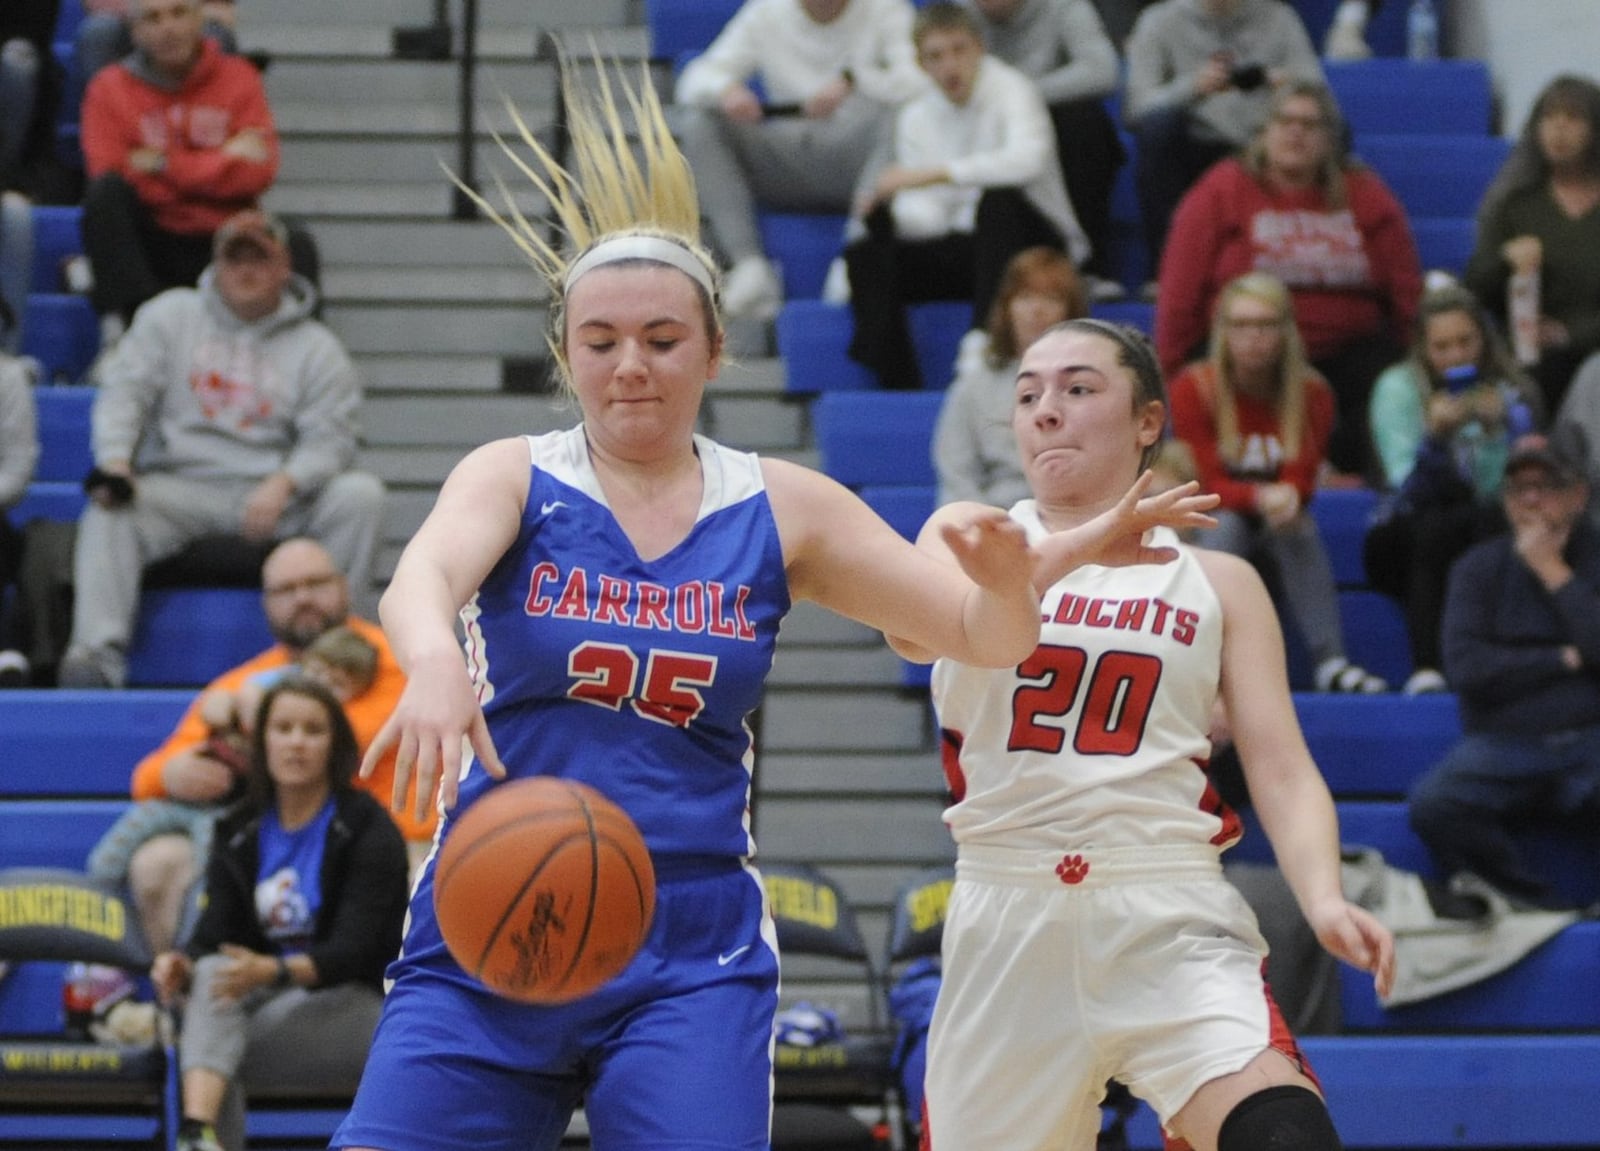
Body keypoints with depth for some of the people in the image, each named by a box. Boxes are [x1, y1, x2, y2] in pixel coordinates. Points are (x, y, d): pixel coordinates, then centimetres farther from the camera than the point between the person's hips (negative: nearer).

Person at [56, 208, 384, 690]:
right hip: (179, 484, 0)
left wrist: (281, 485, -22)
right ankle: (99, 648, -39)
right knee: (109, 507, -30)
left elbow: (328, 439, 0)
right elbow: (125, 391, 3)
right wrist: (114, 461, -17)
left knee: (361, 494, -25)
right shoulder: (169, 315, 12)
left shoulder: (317, 348, 9)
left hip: (274, 498, 0)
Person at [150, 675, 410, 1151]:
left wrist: (274, 972, -37)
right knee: (211, 972, -31)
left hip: (361, 1004, -4)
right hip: (274, 1003, 4)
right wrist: (182, 966, -25)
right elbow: (215, 936, 0)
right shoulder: (239, 831, 8)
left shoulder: (368, 828, -7)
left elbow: (353, 951, -17)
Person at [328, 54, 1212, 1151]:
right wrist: (436, 667, -46)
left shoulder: (781, 508, 5)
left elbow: (987, 637, 5)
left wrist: (1017, 574, -20)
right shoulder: (516, 477, 0)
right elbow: (423, 577, -22)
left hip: (691, 960, 1)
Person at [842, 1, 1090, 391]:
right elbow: (927, 214, -3)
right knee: (865, 253, -17)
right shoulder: (916, 116, 4)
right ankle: (898, 383, -23)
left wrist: (933, 173, -38)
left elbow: (1028, 158, -32)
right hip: (960, 249, 5)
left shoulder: (1009, 88, -11)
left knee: (998, 199, -36)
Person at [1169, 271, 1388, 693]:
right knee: (1227, 524, -34)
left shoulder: (1311, 393, -2)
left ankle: (1330, 661, -40)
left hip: (1280, 535, 2)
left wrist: (1287, 499, -36)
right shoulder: (1193, 389, -9)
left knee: (1300, 528, -31)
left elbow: (1301, 482, -10)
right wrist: (1260, 497, -35)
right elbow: (1208, 483, -14)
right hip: (1213, 529, -1)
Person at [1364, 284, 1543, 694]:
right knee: (1434, 528, -35)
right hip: (1406, 547, -1)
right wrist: (1436, 435, -31)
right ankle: (1425, 669, -39)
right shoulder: (1398, 387, -5)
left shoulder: (1512, 392, 0)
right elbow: (1410, 493, -15)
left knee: (1495, 519, -32)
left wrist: (1499, 427, -23)